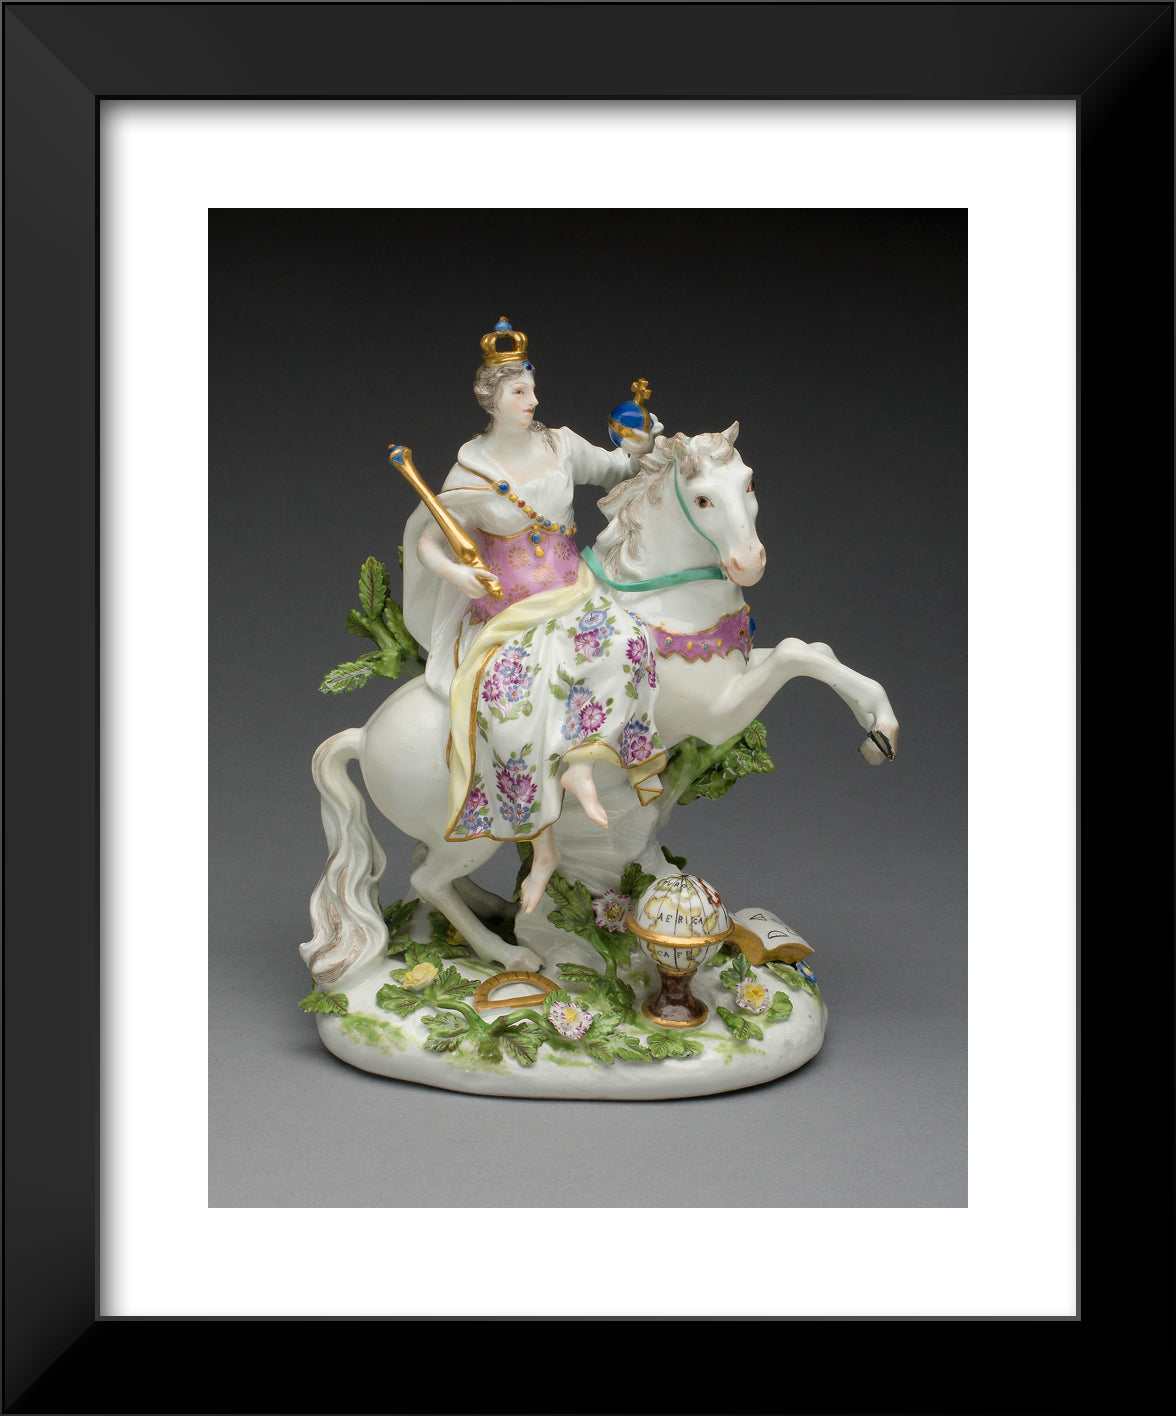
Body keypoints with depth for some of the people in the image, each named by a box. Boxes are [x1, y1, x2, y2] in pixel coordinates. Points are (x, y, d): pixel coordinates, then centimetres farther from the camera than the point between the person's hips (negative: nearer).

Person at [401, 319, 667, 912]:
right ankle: (543, 843, -22)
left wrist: (638, 449, 2)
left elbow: (610, 470, 23)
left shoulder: (561, 445, 6)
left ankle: (581, 763, -30)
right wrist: (449, 568, -19)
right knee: (507, 692, -29)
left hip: (571, 591, 3)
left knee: (620, 638, -33)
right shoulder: (472, 470, -2)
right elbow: (428, 535, 2)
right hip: (507, 608, -2)